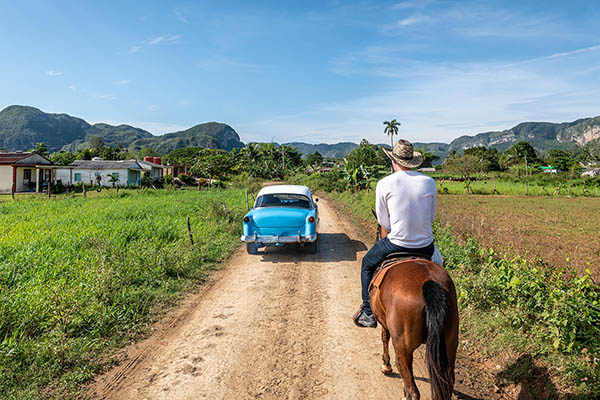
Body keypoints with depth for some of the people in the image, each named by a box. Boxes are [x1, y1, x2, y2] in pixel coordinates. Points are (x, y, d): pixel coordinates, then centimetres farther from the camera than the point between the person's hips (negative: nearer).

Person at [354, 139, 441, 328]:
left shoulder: (384, 184, -7)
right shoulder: (429, 182, 1)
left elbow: (383, 223, -1)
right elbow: (431, 217, 10)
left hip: (396, 244, -3)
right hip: (425, 245, 3)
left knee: (367, 264, 24)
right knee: (436, 261, 38)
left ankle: (368, 314, 28)